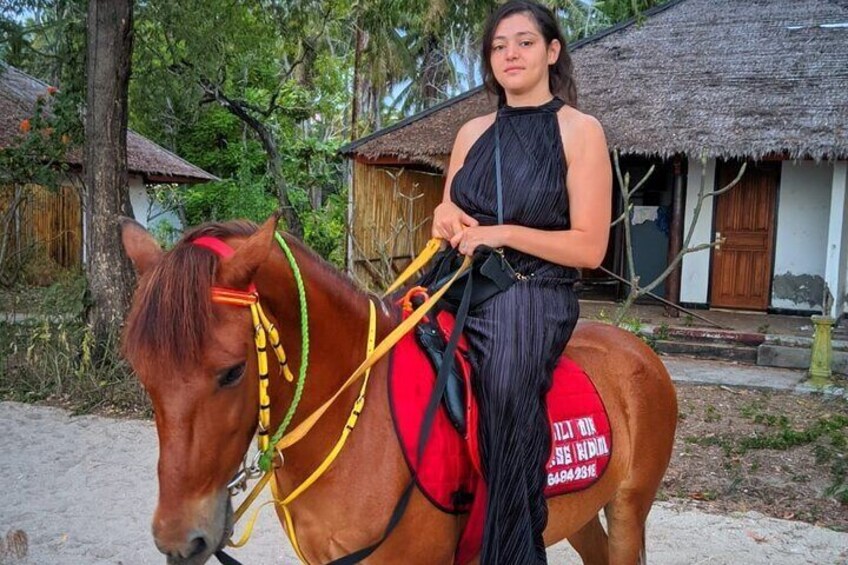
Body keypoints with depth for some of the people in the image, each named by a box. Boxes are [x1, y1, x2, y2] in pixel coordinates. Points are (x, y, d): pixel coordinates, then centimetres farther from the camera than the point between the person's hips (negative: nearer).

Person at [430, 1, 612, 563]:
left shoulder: (581, 130, 0)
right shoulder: (473, 133, 15)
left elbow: (589, 247, -6)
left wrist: (502, 233, -14)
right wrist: (446, 220, -2)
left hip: (532, 304, -5)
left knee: (506, 458, -17)